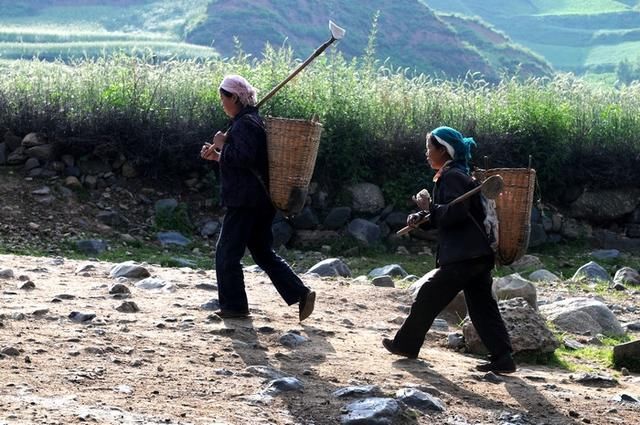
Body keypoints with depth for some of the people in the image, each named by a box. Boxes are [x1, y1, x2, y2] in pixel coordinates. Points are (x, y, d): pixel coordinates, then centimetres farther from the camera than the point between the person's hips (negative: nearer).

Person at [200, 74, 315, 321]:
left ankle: (234, 307, 4)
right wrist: (216, 156, 18)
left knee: (227, 252, -1)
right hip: (260, 200, 10)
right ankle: (301, 294, 6)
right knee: (264, 254, 13)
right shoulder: (252, 120, 19)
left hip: (245, 203, -10)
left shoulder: (244, 124, -15)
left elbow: (243, 158, -27)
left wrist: (222, 144, -13)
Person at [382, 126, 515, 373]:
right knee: (482, 307, 6)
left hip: (461, 257, -10)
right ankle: (502, 358, 1)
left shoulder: (452, 177, -11)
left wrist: (429, 207, -10)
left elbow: (454, 213, -23)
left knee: (428, 297, 3)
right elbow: (446, 216, 25)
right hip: (478, 254, 10)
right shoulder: (455, 175, 21)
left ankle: (406, 345, 14)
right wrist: (421, 218, 8)